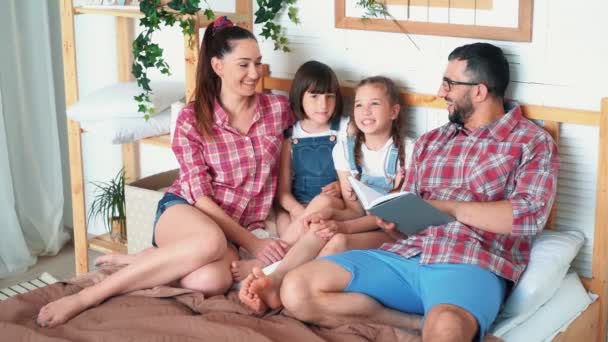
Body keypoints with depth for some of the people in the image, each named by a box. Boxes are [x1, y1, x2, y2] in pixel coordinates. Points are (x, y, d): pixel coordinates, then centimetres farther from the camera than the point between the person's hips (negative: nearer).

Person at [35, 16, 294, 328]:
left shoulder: (278, 108, -2)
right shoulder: (192, 120, -9)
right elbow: (201, 197, -12)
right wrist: (252, 243, -19)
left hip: (233, 229, 2)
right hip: (183, 213, -2)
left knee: (213, 280, -37)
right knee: (211, 243, -42)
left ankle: (137, 261, -8)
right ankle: (88, 296, -29)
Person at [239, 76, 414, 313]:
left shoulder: (407, 151, -6)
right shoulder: (345, 149, 8)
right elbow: (354, 209, 6)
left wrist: (343, 226, -24)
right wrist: (331, 213, -19)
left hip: (391, 232, -4)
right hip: (356, 222, 4)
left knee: (339, 241, -34)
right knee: (319, 230, -30)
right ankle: (274, 282, -46)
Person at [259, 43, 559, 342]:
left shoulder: (532, 142, 6)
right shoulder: (429, 142, 24)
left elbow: (530, 216, -9)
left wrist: (447, 207, -6)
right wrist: (390, 217, 0)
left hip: (473, 265, -8)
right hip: (404, 256, 8)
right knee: (297, 290, -17)